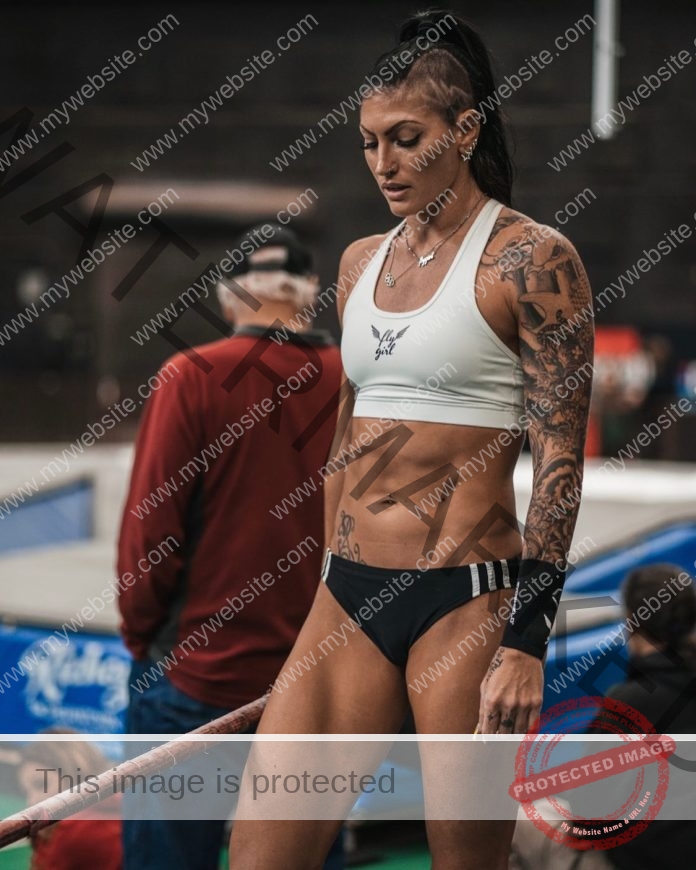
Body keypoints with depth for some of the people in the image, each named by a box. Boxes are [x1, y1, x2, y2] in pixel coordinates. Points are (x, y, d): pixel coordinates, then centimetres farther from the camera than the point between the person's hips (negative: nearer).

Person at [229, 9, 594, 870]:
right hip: (348, 598, 6)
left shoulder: (529, 258, -7)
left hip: (466, 601, -6)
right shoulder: (360, 260, 13)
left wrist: (526, 641, -16)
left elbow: (559, 460, -10)